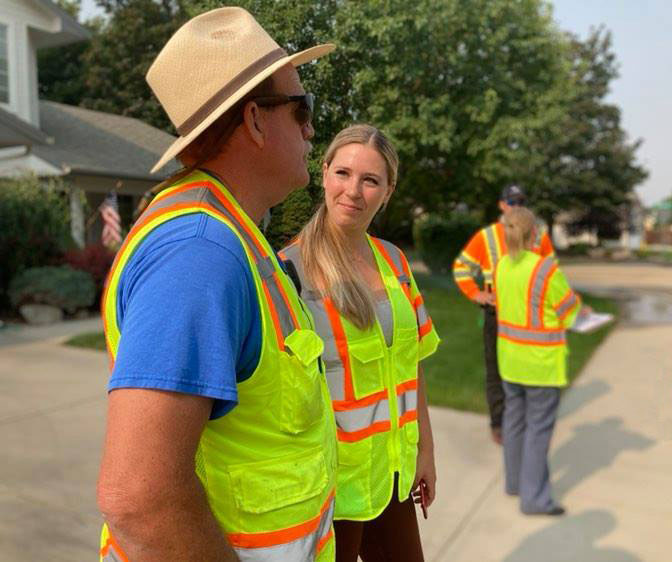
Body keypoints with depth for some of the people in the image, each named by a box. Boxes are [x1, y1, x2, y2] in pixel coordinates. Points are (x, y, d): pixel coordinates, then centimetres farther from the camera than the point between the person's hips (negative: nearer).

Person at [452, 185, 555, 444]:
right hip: (497, 313, -2)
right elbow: (461, 267, 4)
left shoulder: (539, 236, 4)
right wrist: (475, 294, -5)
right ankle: (498, 423, 16)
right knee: (496, 369, 3)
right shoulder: (485, 236, -3)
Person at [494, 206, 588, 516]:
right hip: (540, 361, -7)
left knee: (515, 418, 18)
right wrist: (582, 311, 13)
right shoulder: (546, 269, -23)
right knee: (539, 427, 4)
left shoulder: (502, 266, -2)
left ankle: (516, 480, 33)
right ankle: (534, 497, 12)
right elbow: (571, 311, -11)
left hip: (510, 354, 7)